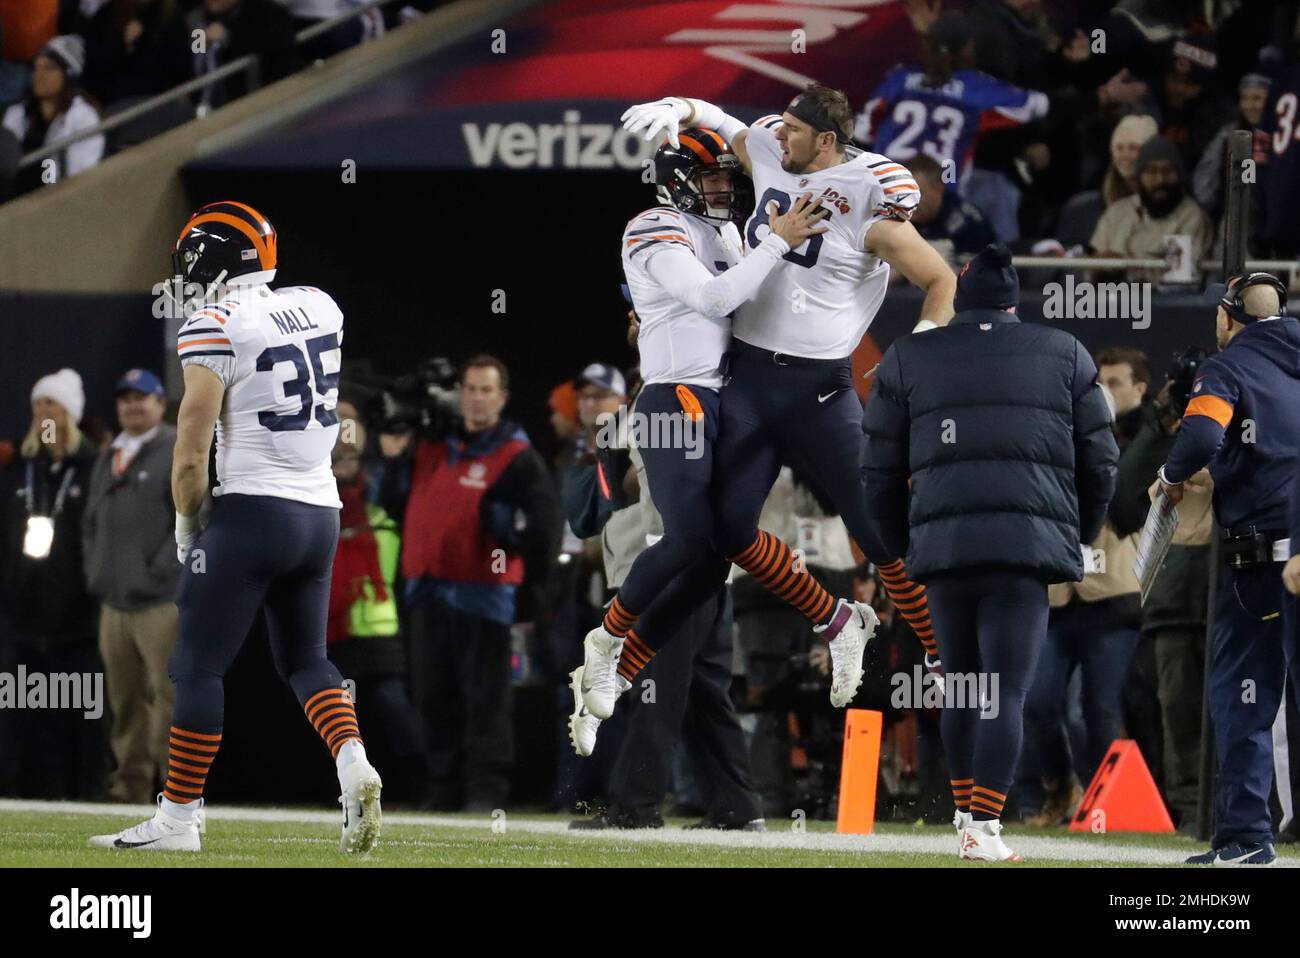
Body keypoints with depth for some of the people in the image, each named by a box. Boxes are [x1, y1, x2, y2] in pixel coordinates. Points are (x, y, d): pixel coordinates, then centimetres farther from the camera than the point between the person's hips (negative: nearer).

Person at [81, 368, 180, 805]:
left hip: (161, 602, -7)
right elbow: (92, 521, 26)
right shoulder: (108, 458, 21)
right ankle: (131, 782, 12)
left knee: (170, 696, -11)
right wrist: (94, 572, 12)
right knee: (125, 699, 8)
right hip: (114, 601, 7)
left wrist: (159, 571, -14)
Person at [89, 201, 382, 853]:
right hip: (322, 510, 7)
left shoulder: (215, 327, -10)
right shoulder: (319, 308, 8)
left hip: (252, 508, -7)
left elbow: (191, 450, -12)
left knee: (197, 665, 1)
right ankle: (353, 764, -6)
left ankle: (178, 818, 3)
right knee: (304, 658, 18)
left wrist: (185, 524, 3)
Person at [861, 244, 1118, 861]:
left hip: (941, 542, 1)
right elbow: (1100, 462, 14)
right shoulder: (1063, 355, 13)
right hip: (1030, 543, -1)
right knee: (1007, 690, -3)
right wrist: (1076, 538, 28)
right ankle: (984, 828, -14)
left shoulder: (907, 360, 14)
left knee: (960, 686, 17)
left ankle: (966, 816, 21)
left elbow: (880, 474, 13)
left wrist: (902, 548, 25)